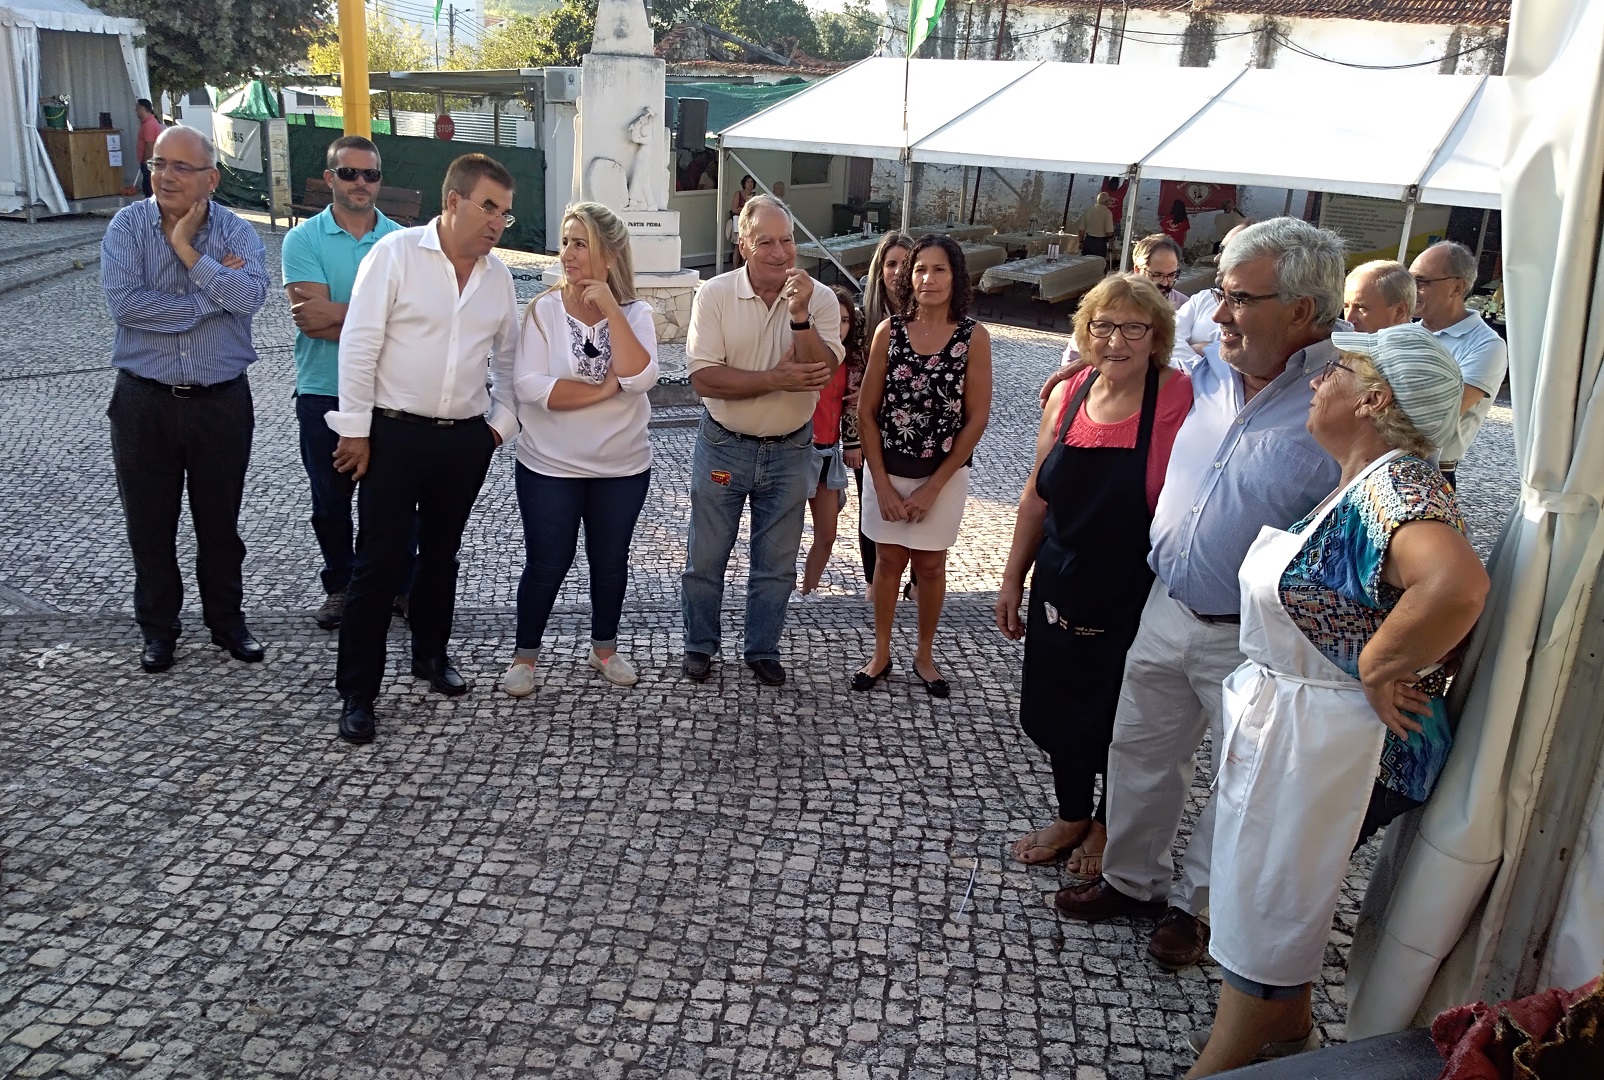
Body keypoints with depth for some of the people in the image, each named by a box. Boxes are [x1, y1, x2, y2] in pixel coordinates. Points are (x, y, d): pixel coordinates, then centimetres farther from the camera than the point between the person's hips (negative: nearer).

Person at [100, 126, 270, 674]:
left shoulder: (237, 232, -3)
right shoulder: (127, 226, -4)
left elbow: (250, 296, -22)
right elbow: (123, 301, -19)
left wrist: (187, 250, -18)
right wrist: (213, 296, -17)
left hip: (222, 401, 0)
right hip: (144, 402, 0)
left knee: (220, 522, 13)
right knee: (150, 524, 11)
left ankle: (227, 620, 30)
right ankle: (157, 628, 28)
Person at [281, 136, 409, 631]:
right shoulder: (304, 239, -4)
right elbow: (310, 319, -16)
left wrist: (338, 313, -20)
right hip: (324, 392, 0)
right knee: (330, 501, 12)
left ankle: (402, 583, 26)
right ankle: (339, 585, 29)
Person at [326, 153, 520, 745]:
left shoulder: (498, 275, 6)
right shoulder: (396, 253, -9)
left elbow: (507, 356, 18)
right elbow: (359, 344, -11)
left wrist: (503, 420, 9)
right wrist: (355, 430, -12)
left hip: (466, 440, 5)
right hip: (394, 433, -5)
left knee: (441, 553, 18)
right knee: (378, 562, 0)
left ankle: (431, 654, 37)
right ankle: (357, 693, 9)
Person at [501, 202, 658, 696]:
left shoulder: (635, 314, -3)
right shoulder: (543, 310, -9)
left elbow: (638, 378, -21)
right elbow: (530, 386, -20)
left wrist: (611, 309, -22)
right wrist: (604, 389, -20)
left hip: (623, 469, 2)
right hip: (550, 469, -2)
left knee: (610, 562, 16)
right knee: (546, 564, 5)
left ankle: (604, 647, 36)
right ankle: (525, 656, 24)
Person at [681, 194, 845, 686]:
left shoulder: (819, 299, -9)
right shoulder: (715, 294, -12)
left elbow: (821, 375, -21)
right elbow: (704, 378, -20)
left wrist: (799, 316, -33)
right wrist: (776, 379, -25)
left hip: (790, 451, 1)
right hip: (724, 447, -1)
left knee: (776, 563, 14)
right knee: (706, 557, 12)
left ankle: (763, 649, 31)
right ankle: (699, 645, 32)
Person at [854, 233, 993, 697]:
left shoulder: (973, 337, -10)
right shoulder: (889, 331, -6)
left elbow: (976, 419, -9)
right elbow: (866, 411, -3)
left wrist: (932, 487, -9)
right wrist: (882, 483, -8)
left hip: (944, 475, -1)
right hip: (887, 471, 1)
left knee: (930, 567, 12)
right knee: (888, 560, 12)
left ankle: (925, 655, 29)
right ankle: (881, 653, 27)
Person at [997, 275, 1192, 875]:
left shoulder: (1180, 397, -17)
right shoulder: (1068, 395, -1)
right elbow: (1037, 496, 7)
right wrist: (1013, 579, 10)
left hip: (1135, 599, -5)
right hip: (1060, 588, 5)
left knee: (1117, 717, 14)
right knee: (1055, 708, 18)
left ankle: (1107, 827, 41)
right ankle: (1071, 816, 43)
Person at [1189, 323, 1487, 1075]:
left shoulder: (1396, 487, -26)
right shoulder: (1362, 484, 5)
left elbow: (1456, 585, -45)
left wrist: (1376, 670, -32)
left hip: (1325, 743, -10)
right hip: (1285, 726, 10)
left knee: (1261, 908, 7)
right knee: (1284, 895, 26)